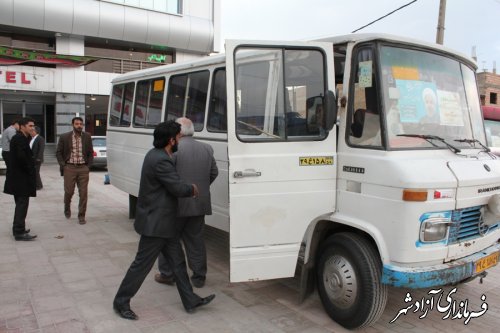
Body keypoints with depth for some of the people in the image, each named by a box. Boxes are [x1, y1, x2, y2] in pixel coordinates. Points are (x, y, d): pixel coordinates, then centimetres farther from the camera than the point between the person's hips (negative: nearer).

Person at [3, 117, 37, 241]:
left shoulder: (19, 138, 16)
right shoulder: (20, 138, -15)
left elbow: (25, 155, 11)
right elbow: (21, 156, -24)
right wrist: (30, 170, -15)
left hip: (18, 177, 10)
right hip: (21, 177, -10)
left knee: (20, 204, 18)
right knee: (22, 204, -6)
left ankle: (18, 229, 27)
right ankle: (19, 232, -3)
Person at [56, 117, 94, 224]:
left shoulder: (87, 137, 5)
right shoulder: (64, 137, 1)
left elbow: (90, 153, 11)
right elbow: (58, 152, 6)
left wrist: (88, 165, 3)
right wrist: (63, 165, -3)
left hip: (83, 168, 1)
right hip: (69, 168, -1)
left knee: (83, 193, -1)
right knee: (69, 192, 3)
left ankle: (81, 216, 8)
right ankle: (67, 209, 33)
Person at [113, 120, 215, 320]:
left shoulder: (156, 155, 9)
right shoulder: (161, 161, -24)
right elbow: (178, 188, -22)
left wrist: (187, 188, 3)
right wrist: (193, 189, -2)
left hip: (161, 221, 11)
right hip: (155, 223, -11)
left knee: (177, 261, 15)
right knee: (142, 264, 4)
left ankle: (190, 301, 25)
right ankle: (121, 302, 21)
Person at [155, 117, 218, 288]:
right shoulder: (207, 148, 5)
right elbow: (214, 172, 11)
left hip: (176, 203, -5)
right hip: (199, 204, 5)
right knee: (196, 240, 15)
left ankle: (167, 274, 23)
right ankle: (199, 277, 21)